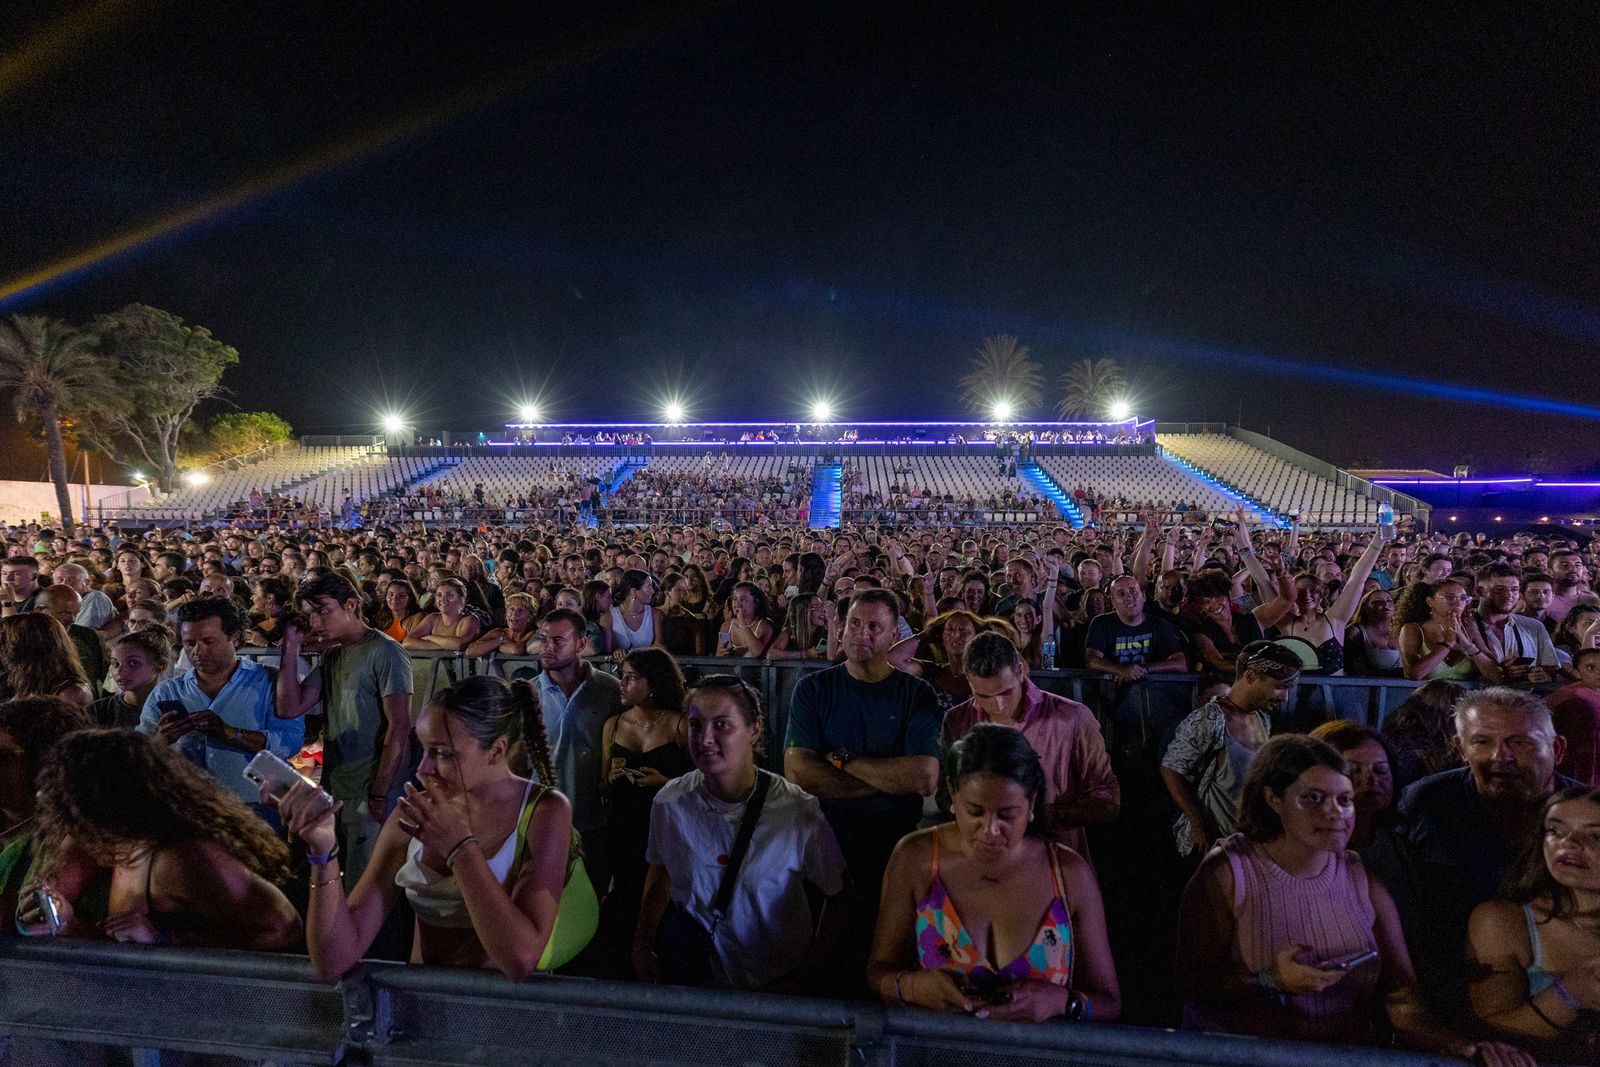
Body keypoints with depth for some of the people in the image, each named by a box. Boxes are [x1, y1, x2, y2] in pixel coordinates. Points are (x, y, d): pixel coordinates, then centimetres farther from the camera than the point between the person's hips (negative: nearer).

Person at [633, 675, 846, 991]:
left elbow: (837, 893, -3)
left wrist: (813, 968, -6)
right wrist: (642, 943, 7)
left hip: (779, 978, -3)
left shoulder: (798, 812, -16)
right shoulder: (670, 803, -7)